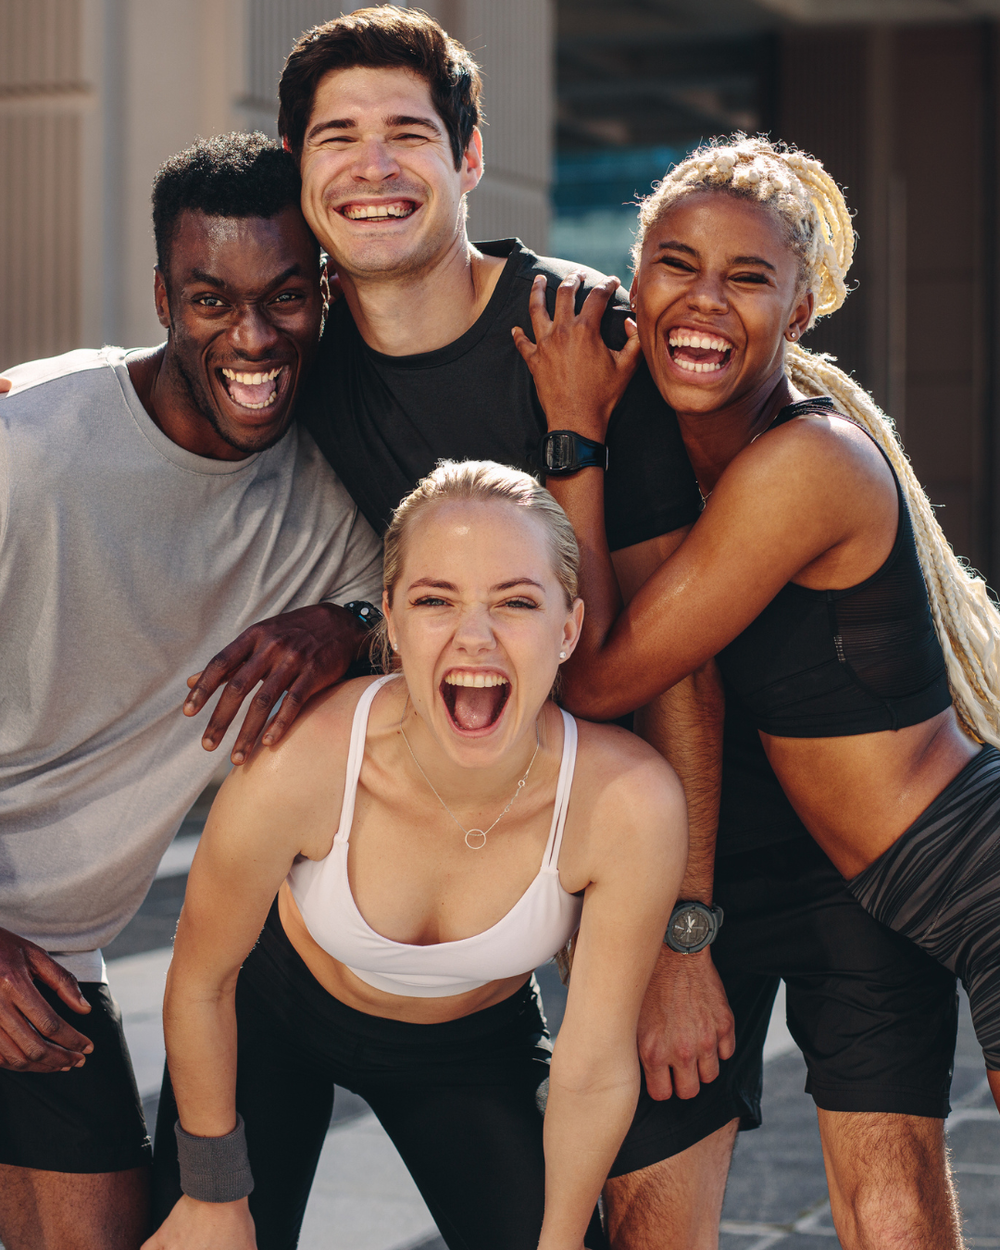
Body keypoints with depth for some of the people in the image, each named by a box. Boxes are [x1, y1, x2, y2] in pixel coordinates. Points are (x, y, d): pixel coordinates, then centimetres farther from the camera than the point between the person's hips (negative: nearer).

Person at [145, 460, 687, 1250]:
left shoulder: (630, 803, -36)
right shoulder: (296, 770, -37)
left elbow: (596, 1071, -20)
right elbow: (202, 980, -17)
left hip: (478, 1045, 1)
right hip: (277, 1014, -1)